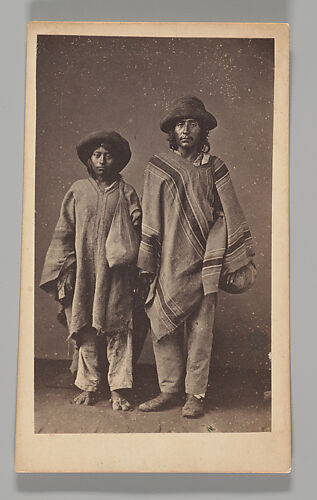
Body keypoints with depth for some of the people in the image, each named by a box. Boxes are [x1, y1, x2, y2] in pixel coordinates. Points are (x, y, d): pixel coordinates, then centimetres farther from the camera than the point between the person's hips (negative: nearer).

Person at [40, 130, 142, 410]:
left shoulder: (125, 193, 7)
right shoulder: (78, 191, 8)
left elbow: (135, 234, 11)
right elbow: (63, 233, 7)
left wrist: (138, 221, -11)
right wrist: (64, 273, 2)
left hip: (116, 275, -1)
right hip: (83, 274, 1)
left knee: (118, 331, -1)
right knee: (87, 331, 6)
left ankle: (119, 389, 8)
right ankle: (89, 386, 19)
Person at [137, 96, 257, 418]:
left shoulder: (214, 169, 9)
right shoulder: (157, 168, 9)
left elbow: (230, 216, 8)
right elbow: (149, 221, 8)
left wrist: (240, 260, 2)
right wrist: (145, 264, 3)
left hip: (203, 263, -1)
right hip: (168, 263, 1)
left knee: (200, 329, 0)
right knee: (164, 328, 1)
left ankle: (196, 394, 9)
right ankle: (170, 390, 13)